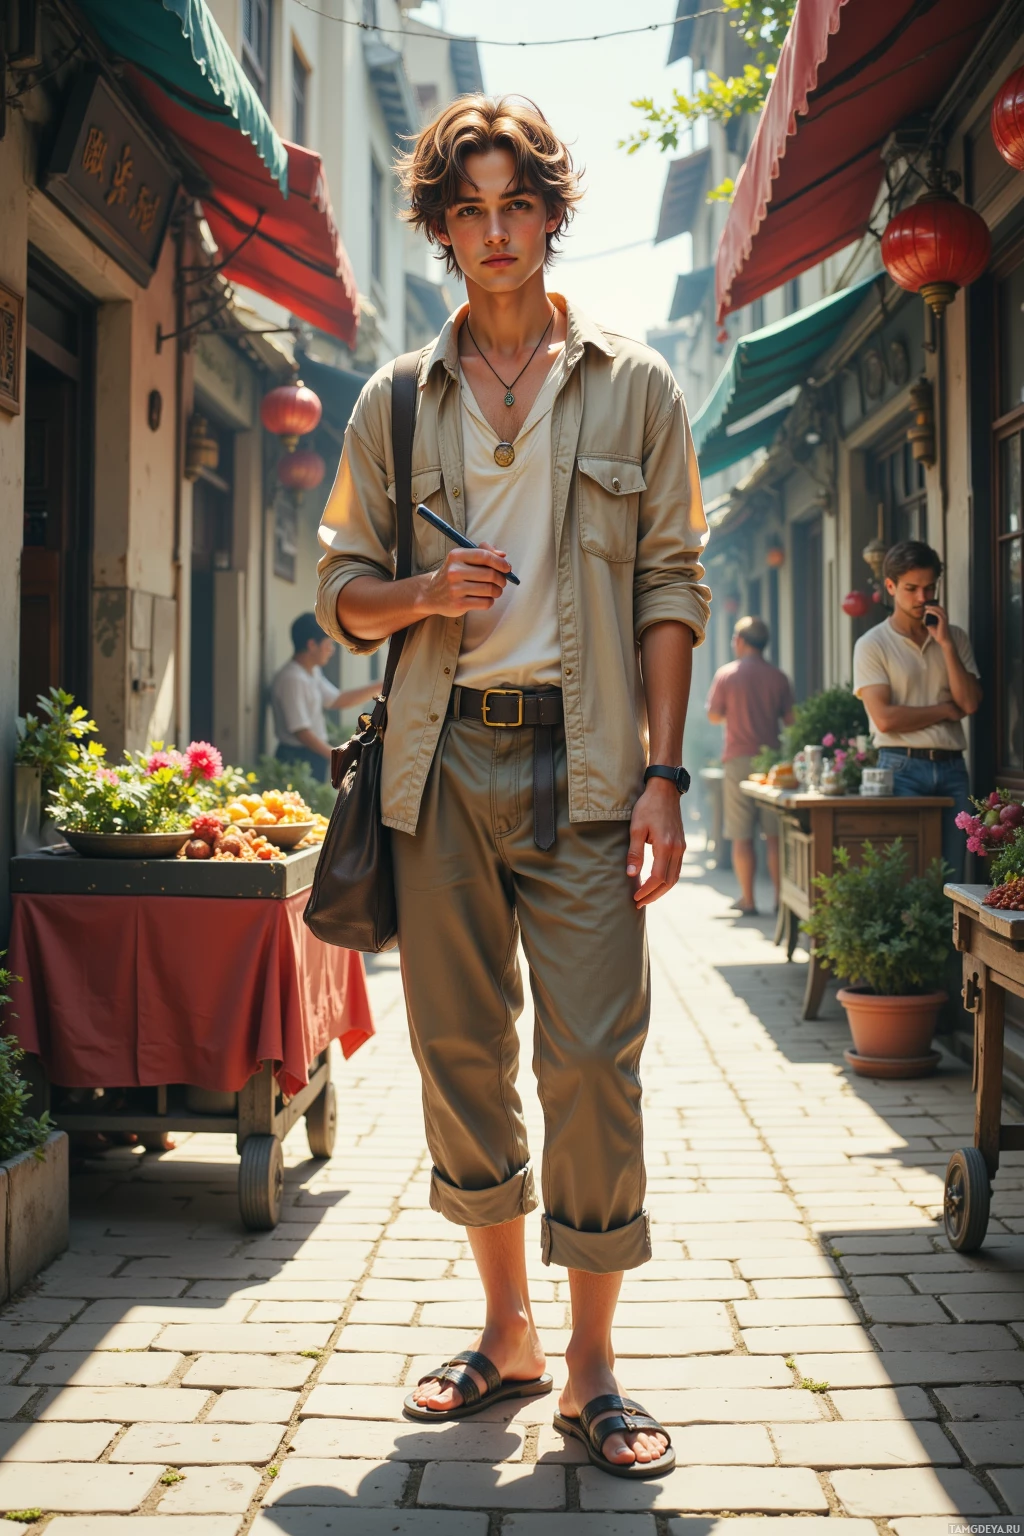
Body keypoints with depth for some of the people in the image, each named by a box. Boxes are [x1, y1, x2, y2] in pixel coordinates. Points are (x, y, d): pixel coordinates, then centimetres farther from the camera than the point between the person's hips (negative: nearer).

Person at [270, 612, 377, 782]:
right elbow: (301, 731, -22)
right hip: (298, 759, -10)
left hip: (313, 757, 10)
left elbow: (339, 701, 17)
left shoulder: (312, 674, 12)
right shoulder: (292, 679, -20)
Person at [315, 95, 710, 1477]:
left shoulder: (632, 386, 8)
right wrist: (425, 595, -9)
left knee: (591, 1059, -7)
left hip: (580, 758, -2)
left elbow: (672, 584, 3)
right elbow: (344, 591, 15)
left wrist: (661, 772, -6)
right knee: (459, 1050, 6)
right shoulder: (394, 402, 13)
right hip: (443, 756, 3)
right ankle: (507, 1331, 23)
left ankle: (591, 1367, 6)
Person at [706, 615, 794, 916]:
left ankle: (748, 900, 4)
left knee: (742, 837, 3)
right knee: (774, 835, 6)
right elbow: (790, 719, 4)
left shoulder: (726, 674, -3)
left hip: (738, 759, -2)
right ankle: (780, 898, 5)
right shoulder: (778, 677, 1)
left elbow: (714, 716, 1)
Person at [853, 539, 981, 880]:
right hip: (903, 768, -4)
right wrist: (946, 710, -1)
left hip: (951, 767, 4)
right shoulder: (872, 645, 0)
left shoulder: (954, 638, 13)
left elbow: (971, 703, 0)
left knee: (952, 875, 2)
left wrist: (945, 644, -5)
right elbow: (885, 719, -11)